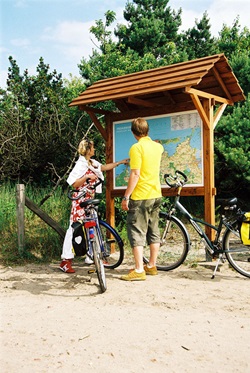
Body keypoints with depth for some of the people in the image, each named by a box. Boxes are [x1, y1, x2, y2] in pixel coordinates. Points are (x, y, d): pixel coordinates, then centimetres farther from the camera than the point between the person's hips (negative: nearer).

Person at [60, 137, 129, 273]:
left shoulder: (93, 163, 11)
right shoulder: (81, 164, -13)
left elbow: (105, 167, 29)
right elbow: (74, 184, -15)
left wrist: (120, 162, 34)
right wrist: (87, 177, -23)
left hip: (90, 201, 9)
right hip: (80, 201, -9)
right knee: (75, 227, -10)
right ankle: (65, 261, -7)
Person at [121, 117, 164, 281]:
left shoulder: (137, 148, -14)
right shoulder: (158, 146, 8)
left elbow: (135, 174, -20)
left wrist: (126, 196, -15)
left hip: (140, 196, -8)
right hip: (156, 194, 8)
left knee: (137, 232, -4)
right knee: (154, 231, 15)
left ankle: (139, 270, -5)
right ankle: (152, 266, 25)